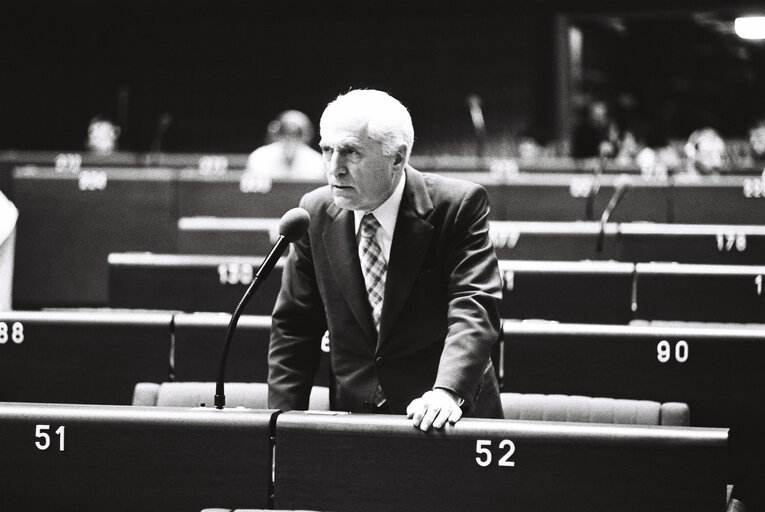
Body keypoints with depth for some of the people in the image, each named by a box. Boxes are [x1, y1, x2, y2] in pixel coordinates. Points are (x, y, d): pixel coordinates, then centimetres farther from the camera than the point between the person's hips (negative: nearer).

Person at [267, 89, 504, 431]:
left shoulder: (458, 206, -7)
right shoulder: (317, 213, 4)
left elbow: (473, 308, -17)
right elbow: (294, 327, 9)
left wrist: (447, 391, -33)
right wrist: (285, 419, -2)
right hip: (353, 413, 3)